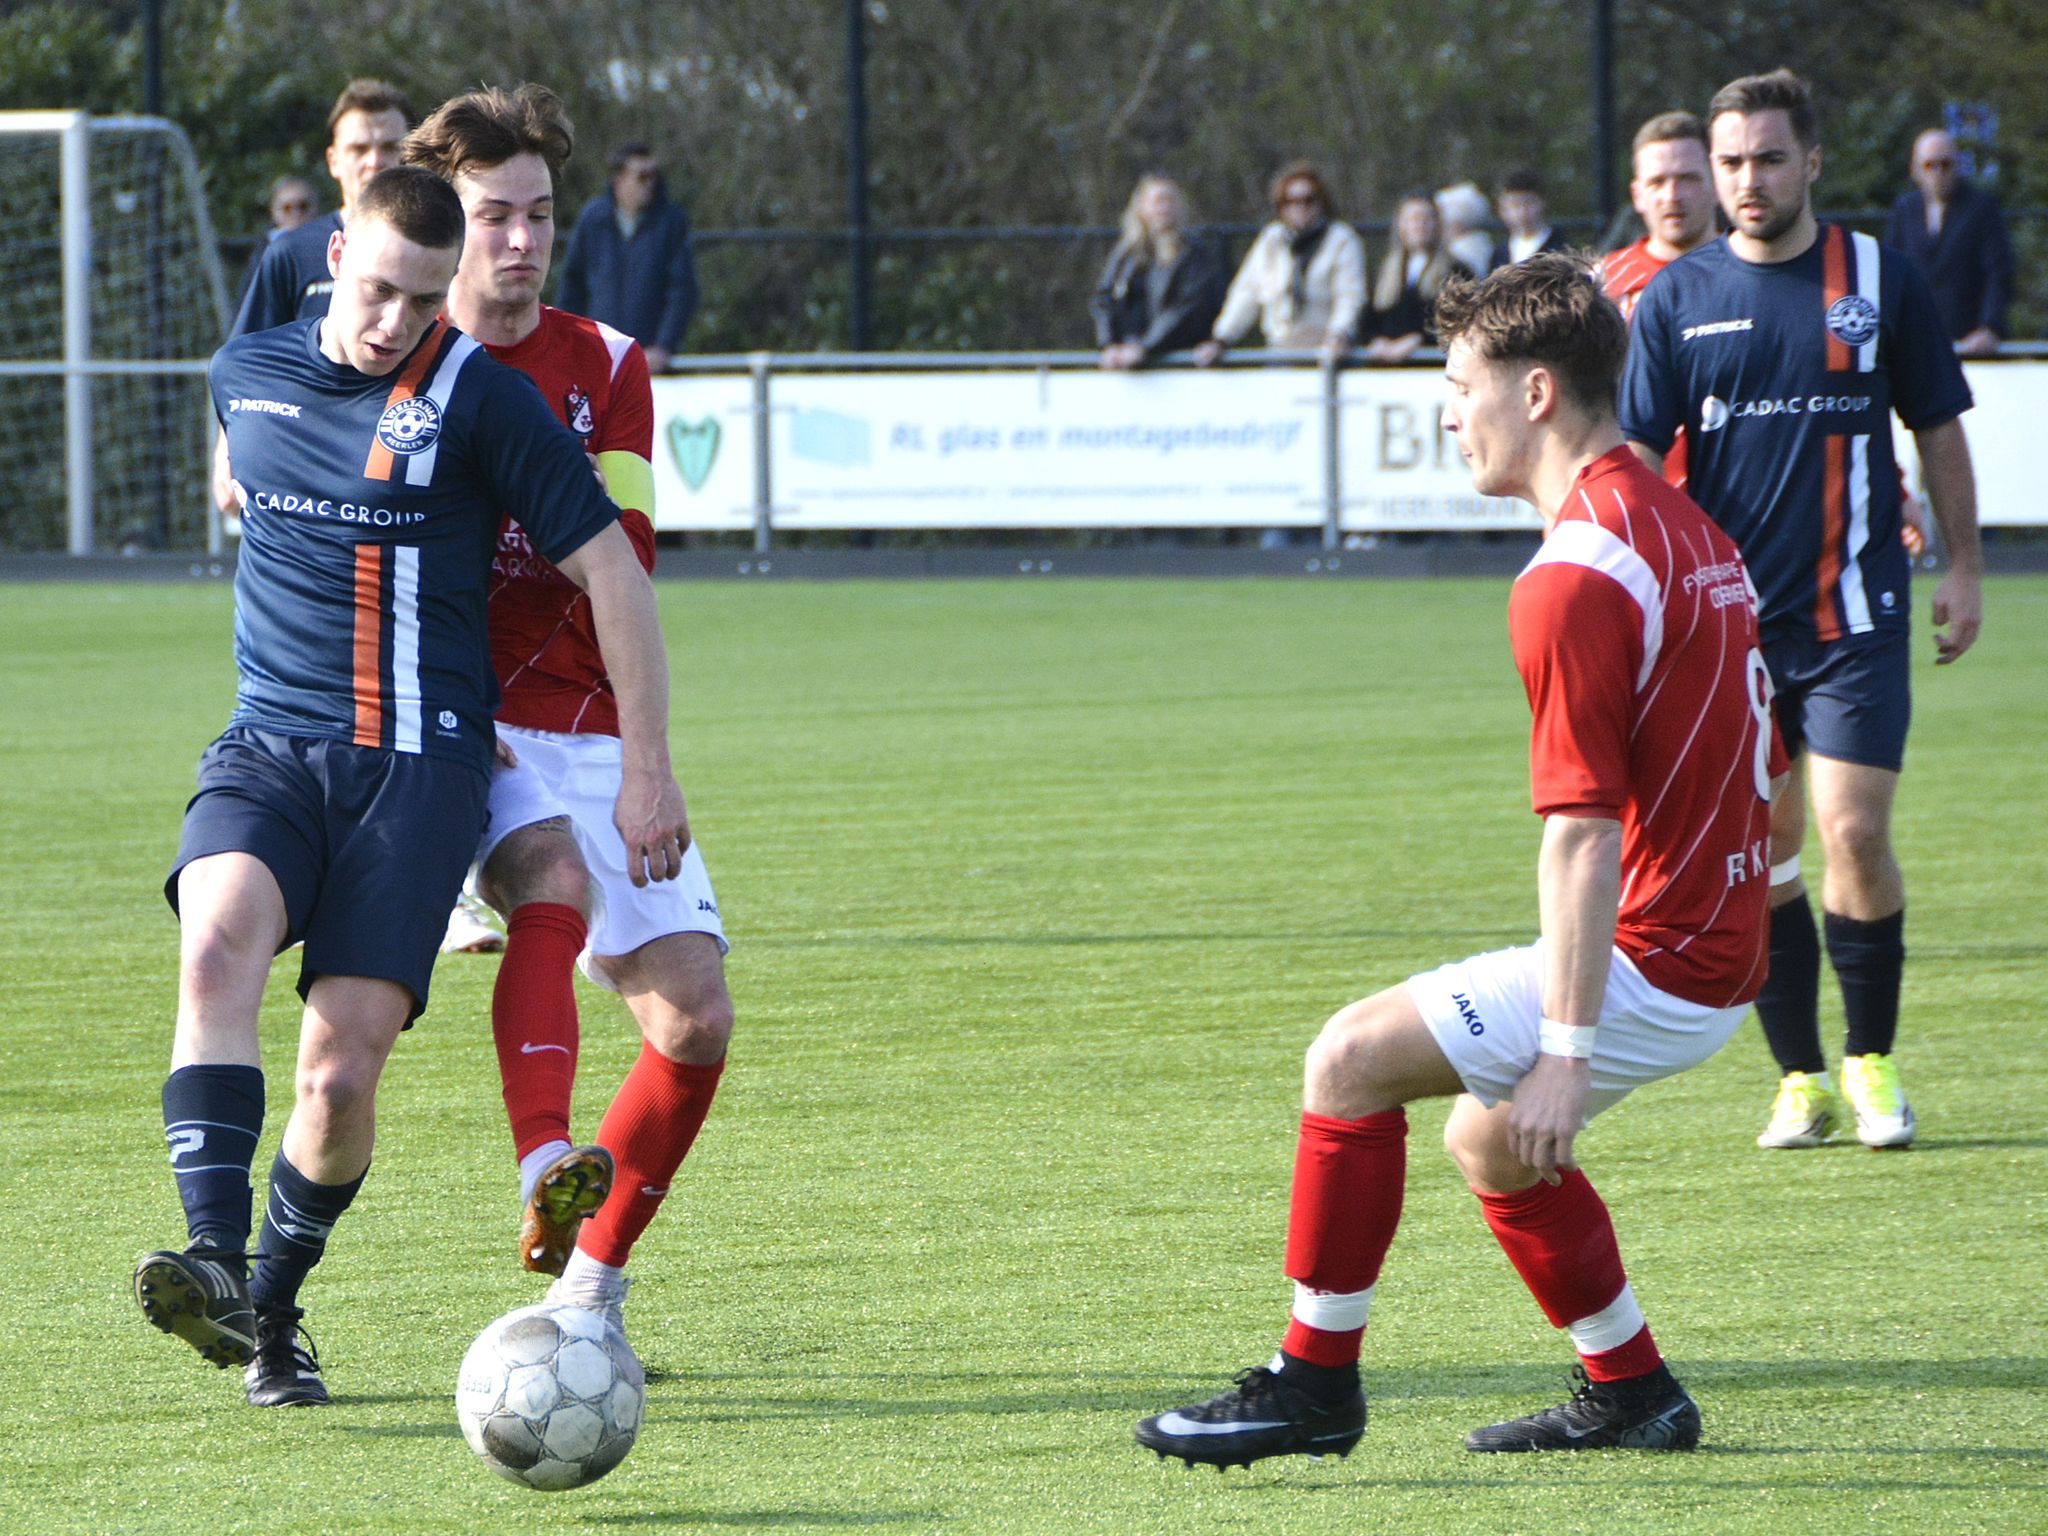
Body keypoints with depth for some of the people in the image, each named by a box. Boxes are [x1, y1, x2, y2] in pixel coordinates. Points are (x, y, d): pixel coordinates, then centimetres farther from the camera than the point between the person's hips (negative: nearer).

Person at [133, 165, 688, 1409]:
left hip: (417, 763, -3)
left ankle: (274, 1308, 13)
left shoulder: (480, 395, -4)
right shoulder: (245, 375, 10)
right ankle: (215, 1266, -38)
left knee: (342, 1071, -12)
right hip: (268, 748, 3)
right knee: (218, 944, -30)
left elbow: (611, 570, -1)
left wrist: (649, 770, -2)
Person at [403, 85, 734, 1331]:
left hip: (586, 724, 4)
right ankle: (547, 1174, -49)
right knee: (553, 876, -35)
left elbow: (615, 566, -3)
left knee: (696, 1018, -3)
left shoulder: (606, 369, 6)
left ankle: (591, 1277, 14)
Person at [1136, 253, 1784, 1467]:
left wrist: (1565, 1051, -23)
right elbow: (1772, 777, 18)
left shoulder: (1576, 579, -19)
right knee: (1488, 1138, 24)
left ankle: (1316, 1380, -3)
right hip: (1721, 953, 10)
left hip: (1647, 959, -10)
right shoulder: (1690, 532, 13)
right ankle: (1633, 1395, 28)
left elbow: (1584, 831, -23)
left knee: (1354, 1058, -8)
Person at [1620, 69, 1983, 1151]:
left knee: (1854, 838, -10)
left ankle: (1873, 1061, 8)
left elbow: (1938, 429, 10)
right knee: (1762, 851, 3)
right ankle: (1800, 1079, 12)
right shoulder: (1675, 299, 3)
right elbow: (1637, 456, 3)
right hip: (1726, 617, 1)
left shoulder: (1880, 280, 2)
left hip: (1852, 611, -1)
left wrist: (1964, 566, 8)